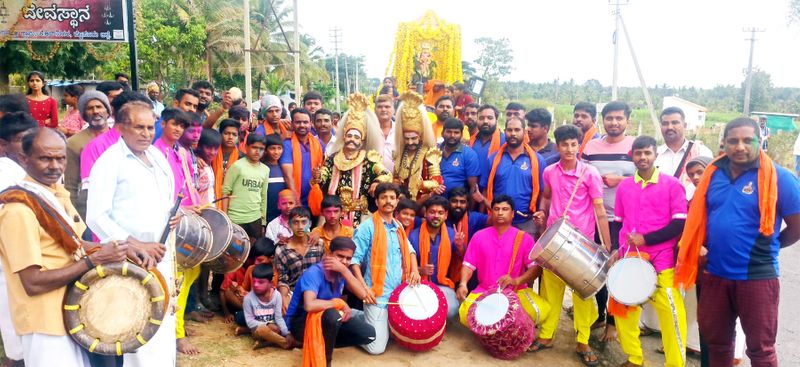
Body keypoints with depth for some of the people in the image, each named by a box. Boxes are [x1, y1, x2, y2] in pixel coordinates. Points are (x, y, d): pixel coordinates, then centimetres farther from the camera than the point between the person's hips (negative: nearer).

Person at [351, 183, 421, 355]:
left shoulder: (398, 227, 13)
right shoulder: (367, 227, -8)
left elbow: (409, 250, 22)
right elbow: (354, 258, -10)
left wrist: (414, 270, 2)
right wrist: (363, 287, -19)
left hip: (399, 294, 7)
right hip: (378, 296, -6)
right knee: (376, 347, -10)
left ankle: (366, 320, 28)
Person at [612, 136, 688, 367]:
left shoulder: (671, 184, -3)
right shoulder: (624, 186, 9)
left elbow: (680, 224, -8)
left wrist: (645, 239, -14)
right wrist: (616, 250, 2)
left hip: (661, 260, -4)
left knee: (671, 313, -6)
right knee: (622, 308, 8)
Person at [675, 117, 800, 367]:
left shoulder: (777, 177, -12)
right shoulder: (714, 173, 3)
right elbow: (698, 219, 14)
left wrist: (764, 249, 2)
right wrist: (714, 247, 5)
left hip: (756, 277, -4)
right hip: (715, 274, 4)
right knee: (715, 341, 19)